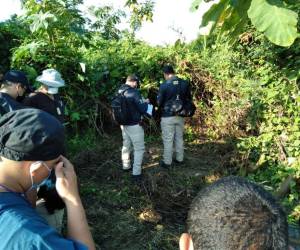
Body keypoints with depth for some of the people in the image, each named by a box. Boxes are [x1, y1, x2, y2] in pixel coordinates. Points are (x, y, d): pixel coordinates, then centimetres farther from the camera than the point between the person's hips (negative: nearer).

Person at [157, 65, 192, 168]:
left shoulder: (164, 85, -15)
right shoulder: (184, 83, -1)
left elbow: (159, 102, -7)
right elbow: (189, 99, 8)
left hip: (168, 116, -5)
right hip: (180, 115, 5)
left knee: (168, 140, 5)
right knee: (179, 138, 17)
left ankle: (167, 162, 15)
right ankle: (179, 159, 28)